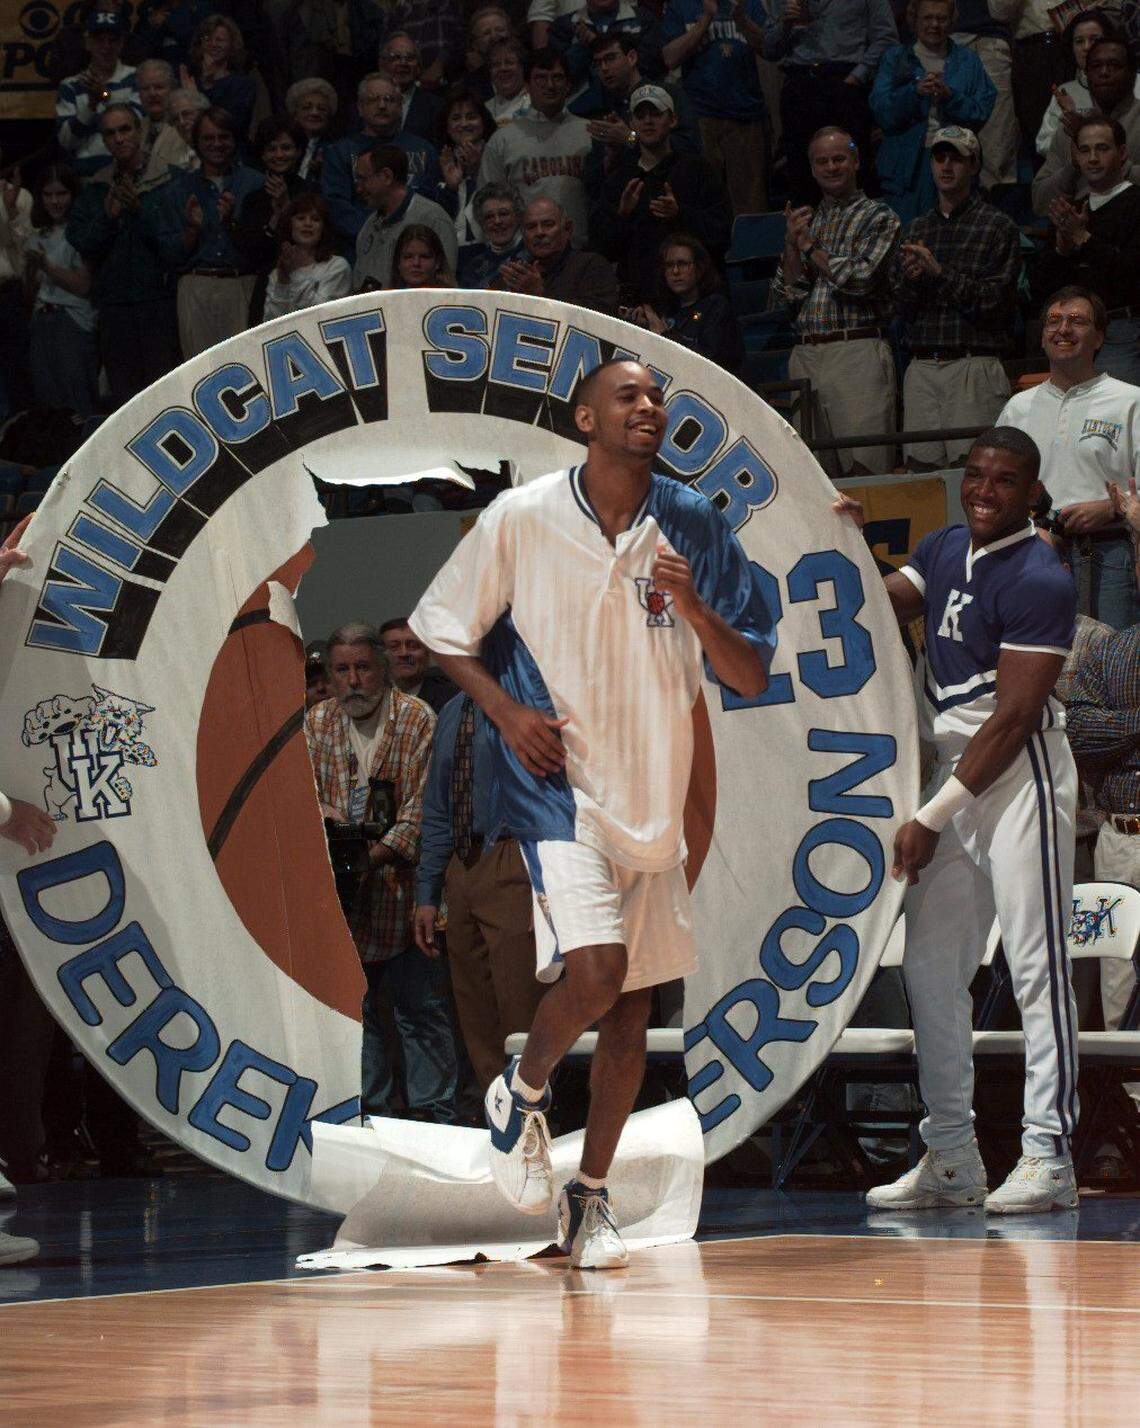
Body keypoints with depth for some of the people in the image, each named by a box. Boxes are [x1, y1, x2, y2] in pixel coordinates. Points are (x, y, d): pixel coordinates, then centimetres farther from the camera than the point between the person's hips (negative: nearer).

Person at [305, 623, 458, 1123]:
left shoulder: (418, 720, -5)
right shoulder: (316, 723, 11)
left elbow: (422, 804, -10)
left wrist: (383, 851, -23)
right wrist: (332, 825, -14)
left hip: (401, 884, -5)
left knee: (420, 1008, -1)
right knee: (355, 1009, 11)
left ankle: (433, 1114, 4)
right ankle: (369, 1113, 19)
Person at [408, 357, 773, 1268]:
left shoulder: (696, 529, 1)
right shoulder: (522, 519, -6)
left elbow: (752, 677, 2)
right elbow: (443, 632, 4)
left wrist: (691, 606, -16)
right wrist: (506, 709, -12)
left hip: (655, 798, 4)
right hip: (556, 780, -4)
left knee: (631, 1009, 7)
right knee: (595, 969, -22)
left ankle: (592, 1197, 20)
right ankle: (522, 1094, 8)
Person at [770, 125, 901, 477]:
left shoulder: (878, 218, 5)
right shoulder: (806, 221, 21)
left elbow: (861, 279, -10)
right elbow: (785, 295, 13)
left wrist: (810, 247, 0)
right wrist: (792, 245, -2)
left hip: (857, 354, -5)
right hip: (805, 355, 5)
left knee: (864, 469, -12)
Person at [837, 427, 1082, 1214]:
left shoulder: (1039, 580, -15)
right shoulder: (944, 549, 12)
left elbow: (1014, 716, -18)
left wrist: (933, 818, -17)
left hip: (1019, 776, -9)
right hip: (956, 773, 9)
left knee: (1037, 966, -8)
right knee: (931, 969, 7)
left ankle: (1049, 1157, -7)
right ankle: (951, 1161, 13)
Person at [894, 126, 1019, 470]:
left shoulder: (999, 228, 3)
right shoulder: (918, 229, 19)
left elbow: (993, 300, -7)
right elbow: (903, 310, 15)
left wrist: (939, 273, -13)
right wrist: (912, 278, -6)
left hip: (974, 365, -5)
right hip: (921, 368, 5)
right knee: (921, 468, -3)